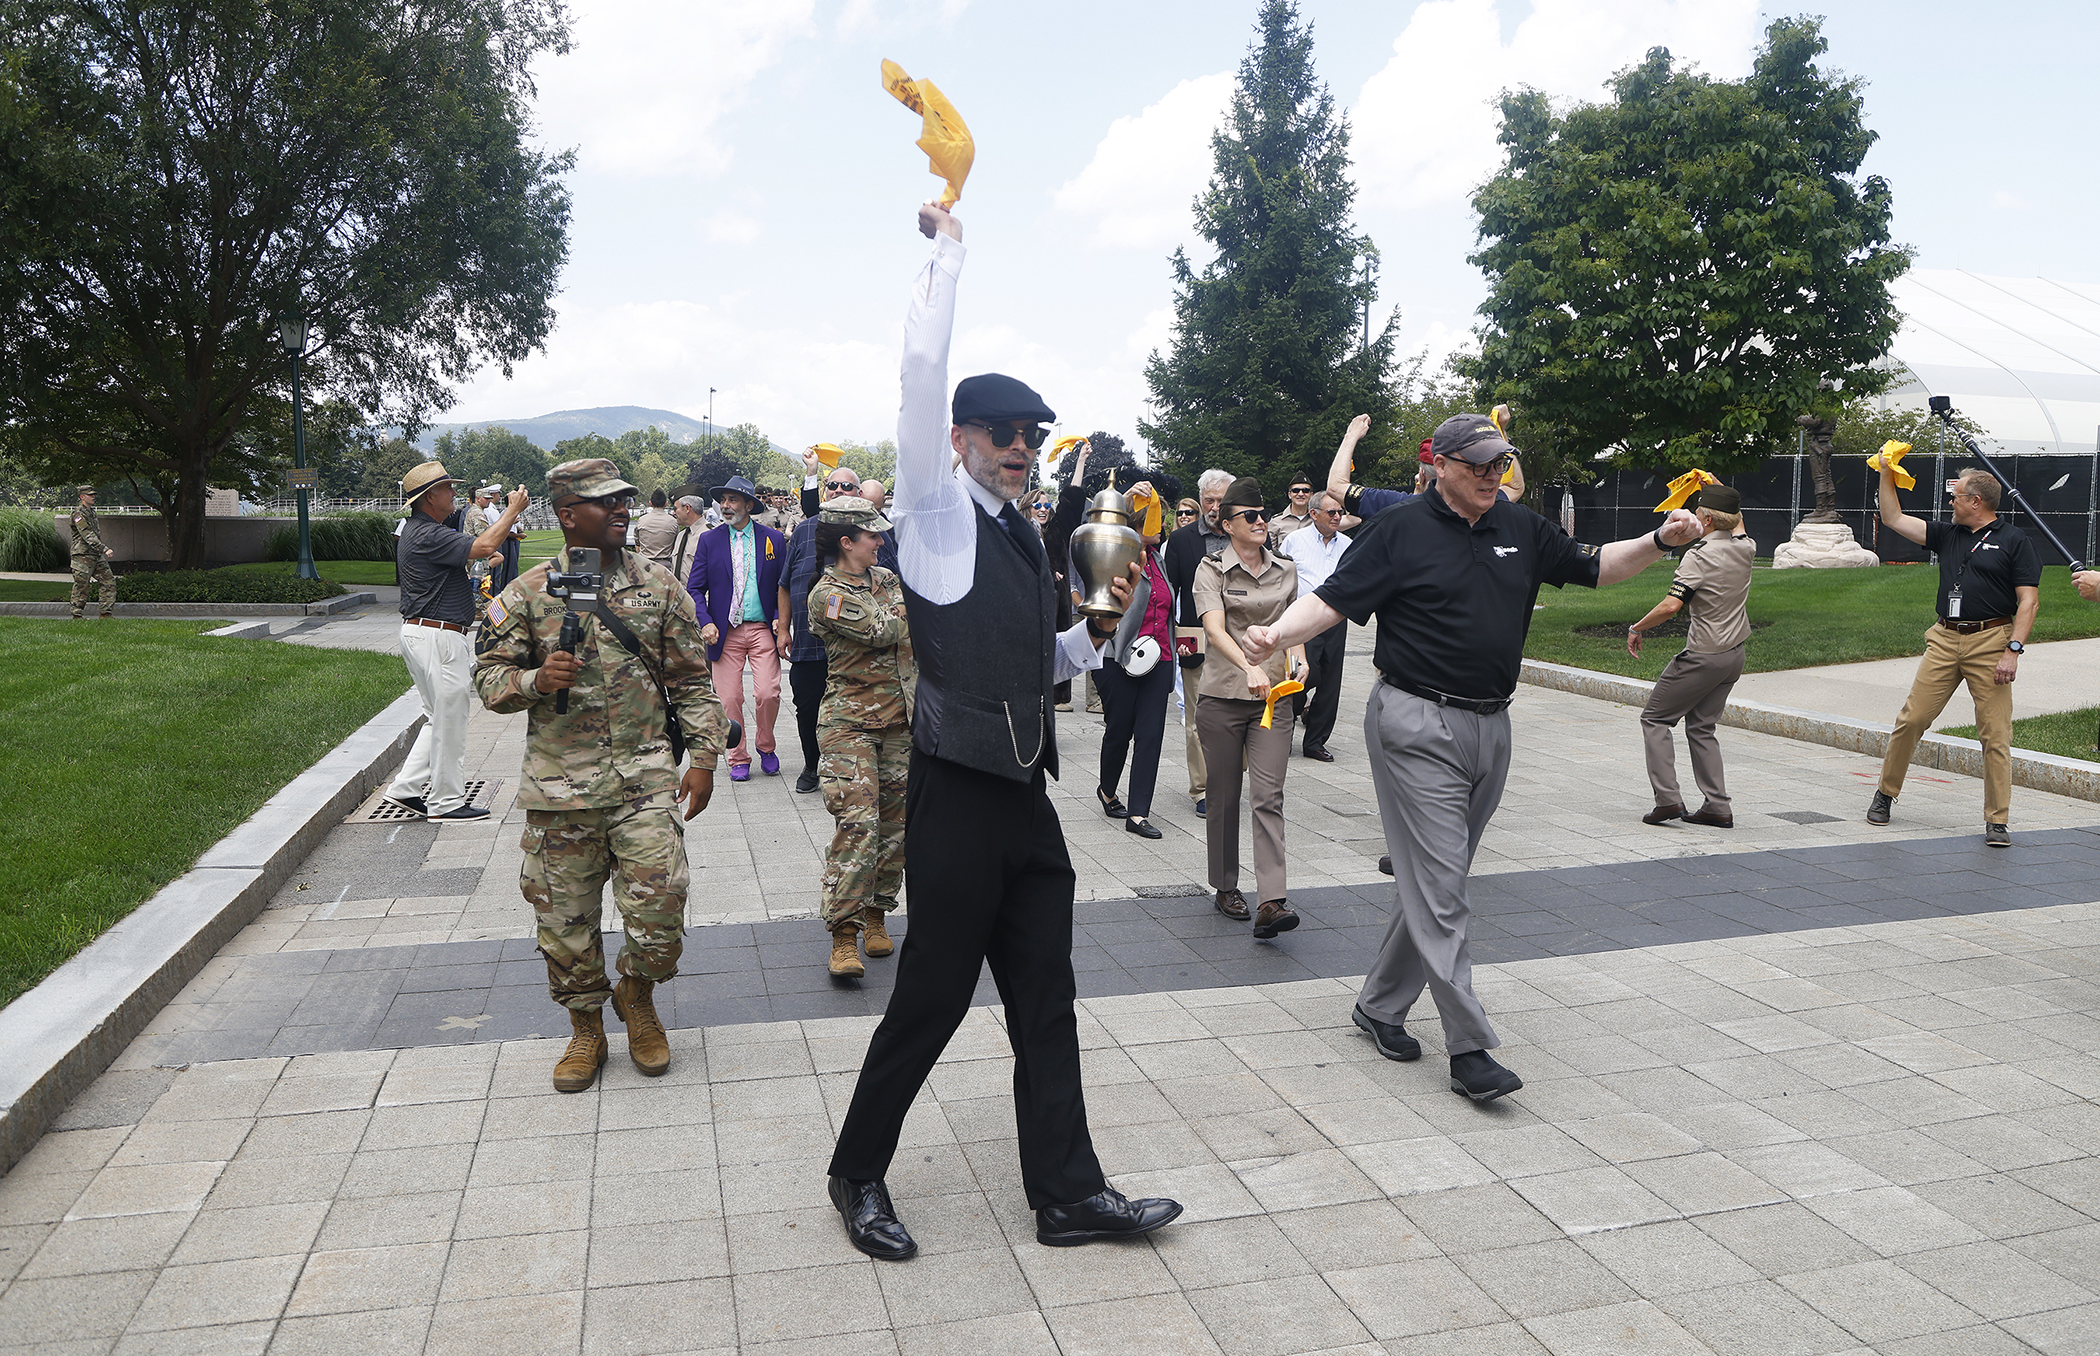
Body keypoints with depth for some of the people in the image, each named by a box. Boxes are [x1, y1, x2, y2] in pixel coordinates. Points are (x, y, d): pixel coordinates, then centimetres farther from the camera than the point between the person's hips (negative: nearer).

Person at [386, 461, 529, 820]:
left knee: (440, 718, 18)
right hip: (436, 638, -11)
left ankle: (407, 788, 21)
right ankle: (446, 802, 6)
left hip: (423, 633, 11)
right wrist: (513, 510, -15)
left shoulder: (422, 532, 17)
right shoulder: (427, 536, -18)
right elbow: (484, 546, -25)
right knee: (449, 719, -2)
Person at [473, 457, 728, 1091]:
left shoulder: (659, 585, 5)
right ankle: (586, 1027, 30)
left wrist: (704, 758, 1)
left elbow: (692, 681, 7)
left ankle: (638, 994, 25)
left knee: (659, 907, -6)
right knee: (565, 915, 8)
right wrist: (536, 680, -17)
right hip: (559, 786, 0)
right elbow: (488, 675, 4)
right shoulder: (527, 593, 2)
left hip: (646, 779, 0)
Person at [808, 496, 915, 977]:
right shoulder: (827, 595, -10)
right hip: (850, 724, -7)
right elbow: (883, 631, -16)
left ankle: (876, 915, 23)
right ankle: (844, 937, -9)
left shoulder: (888, 578, 13)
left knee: (895, 823, 8)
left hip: (900, 720, 7)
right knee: (858, 823, -14)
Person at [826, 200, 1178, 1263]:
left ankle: (1067, 1194, 23)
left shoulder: (1021, 537, 17)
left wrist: (1096, 636, 11)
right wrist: (946, 247, -9)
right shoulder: (937, 514, -5)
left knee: (1045, 1000, 12)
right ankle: (858, 1175, 25)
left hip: (1026, 798, 8)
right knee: (932, 998, 3)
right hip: (959, 798, -8)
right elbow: (923, 369, -17)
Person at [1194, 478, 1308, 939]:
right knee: (1224, 796, 8)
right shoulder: (1212, 568, -2)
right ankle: (1225, 887, 24)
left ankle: (1271, 902, -14)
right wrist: (1250, 667, -32)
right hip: (1222, 694, -2)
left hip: (1273, 696, 2)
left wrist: (1297, 657, -4)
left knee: (1268, 796, -8)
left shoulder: (1286, 571, 11)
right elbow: (1215, 629, -17)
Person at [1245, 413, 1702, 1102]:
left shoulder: (1522, 529, 12)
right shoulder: (1399, 530, -5)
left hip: (1490, 727, 7)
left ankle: (1380, 1004, 28)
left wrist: (1661, 541, 4)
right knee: (1439, 887, -7)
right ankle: (1470, 1049, -3)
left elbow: (1594, 567, 20)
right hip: (1417, 727, -6)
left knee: (1435, 881, 13)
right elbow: (1333, 598, -11)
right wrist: (1277, 632, -29)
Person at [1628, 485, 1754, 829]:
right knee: (1701, 726, 14)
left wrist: (1636, 628, -15)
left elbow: (1671, 605, -28)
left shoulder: (1699, 556, -19)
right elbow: (1736, 522, 28)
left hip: (1704, 656, -8)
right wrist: (1718, 488, 29)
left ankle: (1667, 798, -5)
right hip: (1735, 655, 8)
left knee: (1655, 718, 4)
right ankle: (1718, 807, 9)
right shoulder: (1745, 548, 3)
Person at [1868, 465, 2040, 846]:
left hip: (1990, 641, -4)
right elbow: (1893, 519, 20)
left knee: (1995, 734, -4)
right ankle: (1885, 793, 15)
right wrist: (1886, 474, 15)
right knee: (1912, 719, 0)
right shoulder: (1948, 535, 16)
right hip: (1945, 640, 4)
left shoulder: (2014, 541, 1)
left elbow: (2028, 600, -5)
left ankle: (1998, 820, 2)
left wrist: (2013, 650, -14)